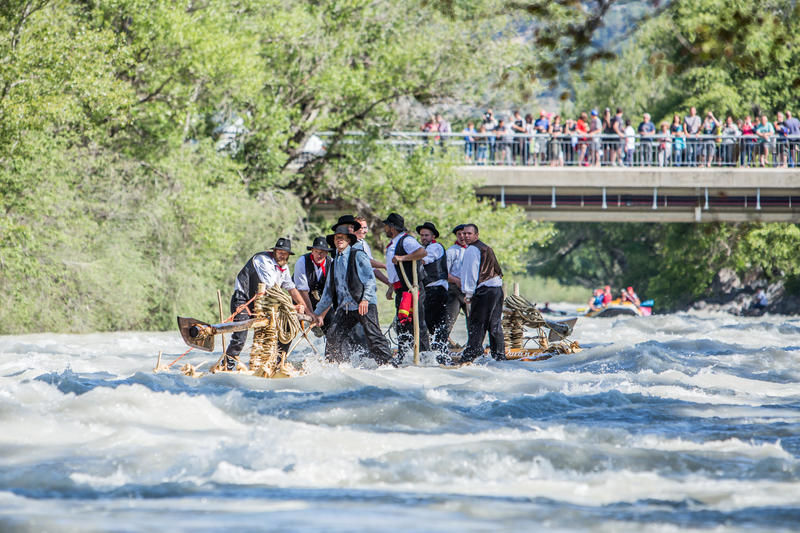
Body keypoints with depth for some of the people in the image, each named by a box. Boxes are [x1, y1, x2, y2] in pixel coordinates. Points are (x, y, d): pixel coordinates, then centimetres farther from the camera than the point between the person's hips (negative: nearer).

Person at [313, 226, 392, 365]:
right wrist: (318, 313, 26)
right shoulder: (334, 263, 22)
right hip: (345, 307, 6)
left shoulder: (357, 255, 2)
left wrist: (365, 299, -19)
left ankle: (387, 363, -12)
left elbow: (370, 279, -6)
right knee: (333, 336, -2)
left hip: (365, 304, -6)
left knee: (373, 336, -13)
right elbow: (328, 291, 27)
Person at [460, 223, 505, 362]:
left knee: (476, 324, -9)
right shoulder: (486, 248, 23)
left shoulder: (472, 249, -7)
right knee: (495, 325, 12)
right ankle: (500, 354, 14)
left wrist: (468, 293, -5)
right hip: (497, 288, 9)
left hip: (484, 290, -9)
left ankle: (470, 355, -12)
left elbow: (471, 273, -11)